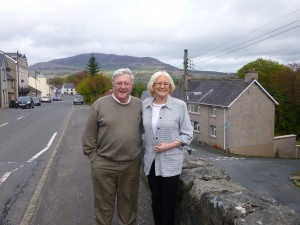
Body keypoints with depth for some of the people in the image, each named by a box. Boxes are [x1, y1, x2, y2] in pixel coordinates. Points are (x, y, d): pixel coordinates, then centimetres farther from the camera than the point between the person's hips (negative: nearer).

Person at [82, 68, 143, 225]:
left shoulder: (139, 105, 1)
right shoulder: (100, 104, -5)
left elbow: (145, 132, 8)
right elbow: (89, 135, -1)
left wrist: (140, 155, 5)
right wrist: (93, 157, -3)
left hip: (131, 165, 2)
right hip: (103, 165, -1)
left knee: (128, 203, 18)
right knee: (104, 203, 14)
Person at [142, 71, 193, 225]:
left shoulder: (180, 105, -7)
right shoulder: (144, 105, 1)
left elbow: (187, 134, -4)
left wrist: (169, 146, -16)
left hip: (170, 162, -3)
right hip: (151, 161, 3)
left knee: (168, 203, 6)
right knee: (155, 200, 16)